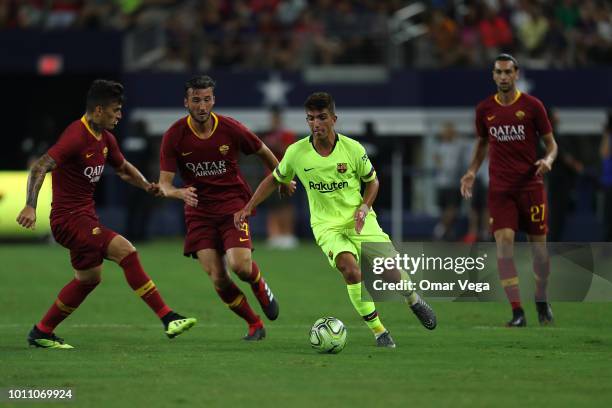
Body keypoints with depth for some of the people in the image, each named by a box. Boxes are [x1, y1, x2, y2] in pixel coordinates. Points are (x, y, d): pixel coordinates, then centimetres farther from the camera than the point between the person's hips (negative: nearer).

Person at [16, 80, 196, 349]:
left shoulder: (105, 138, 8)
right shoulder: (76, 137, -20)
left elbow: (123, 167, 24)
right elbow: (40, 167, -27)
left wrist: (146, 185, 5)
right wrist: (30, 206, -39)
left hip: (86, 216, 11)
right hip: (69, 218, -11)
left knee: (89, 279, 21)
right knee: (126, 251, -19)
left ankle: (41, 333, 31)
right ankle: (168, 319, -19)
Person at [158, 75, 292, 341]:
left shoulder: (231, 129, -9)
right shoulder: (174, 136, -9)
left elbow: (263, 152, 9)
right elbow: (164, 184, -10)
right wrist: (180, 193, -32)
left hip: (233, 203, -1)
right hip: (199, 211, 1)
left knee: (240, 266, -22)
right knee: (218, 279, -9)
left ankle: (260, 287, 15)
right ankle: (254, 325, 12)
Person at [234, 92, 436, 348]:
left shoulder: (353, 149, -9)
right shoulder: (296, 153, -8)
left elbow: (372, 181, 7)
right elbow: (274, 180, 9)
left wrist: (364, 207, -10)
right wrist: (248, 208, 4)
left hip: (358, 219, 1)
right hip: (326, 225, -1)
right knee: (350, 269, -27)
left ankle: (414, 301, 24)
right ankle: (378, 331, -14)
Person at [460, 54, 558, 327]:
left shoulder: (532, 105, -3)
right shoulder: (485, 109, 5)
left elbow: (550, 142, 3)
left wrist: (548, 159, -19)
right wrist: (472, 171, 6)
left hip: (531, 185, -1)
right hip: (500, 189, 1)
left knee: (538, 246, 5)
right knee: (504, 243, -15)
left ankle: (541, 301, 30)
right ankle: (517, 312, -15)